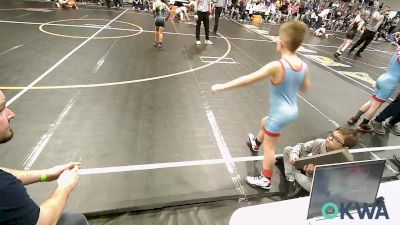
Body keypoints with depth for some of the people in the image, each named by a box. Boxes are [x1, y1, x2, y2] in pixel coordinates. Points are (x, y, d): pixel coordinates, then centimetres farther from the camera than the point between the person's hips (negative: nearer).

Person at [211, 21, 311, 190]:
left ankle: (265, 181, 25)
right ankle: (256, 142, 62)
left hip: (279, 114, -8)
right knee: (264, 123, 33)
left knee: (269, 147, 8)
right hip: (292, 111, 8)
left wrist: (222, 86, -23)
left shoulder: (276, 66, -28)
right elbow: (305, 88, 11)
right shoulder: (304, 66, -6)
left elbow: (248, 79, -29)